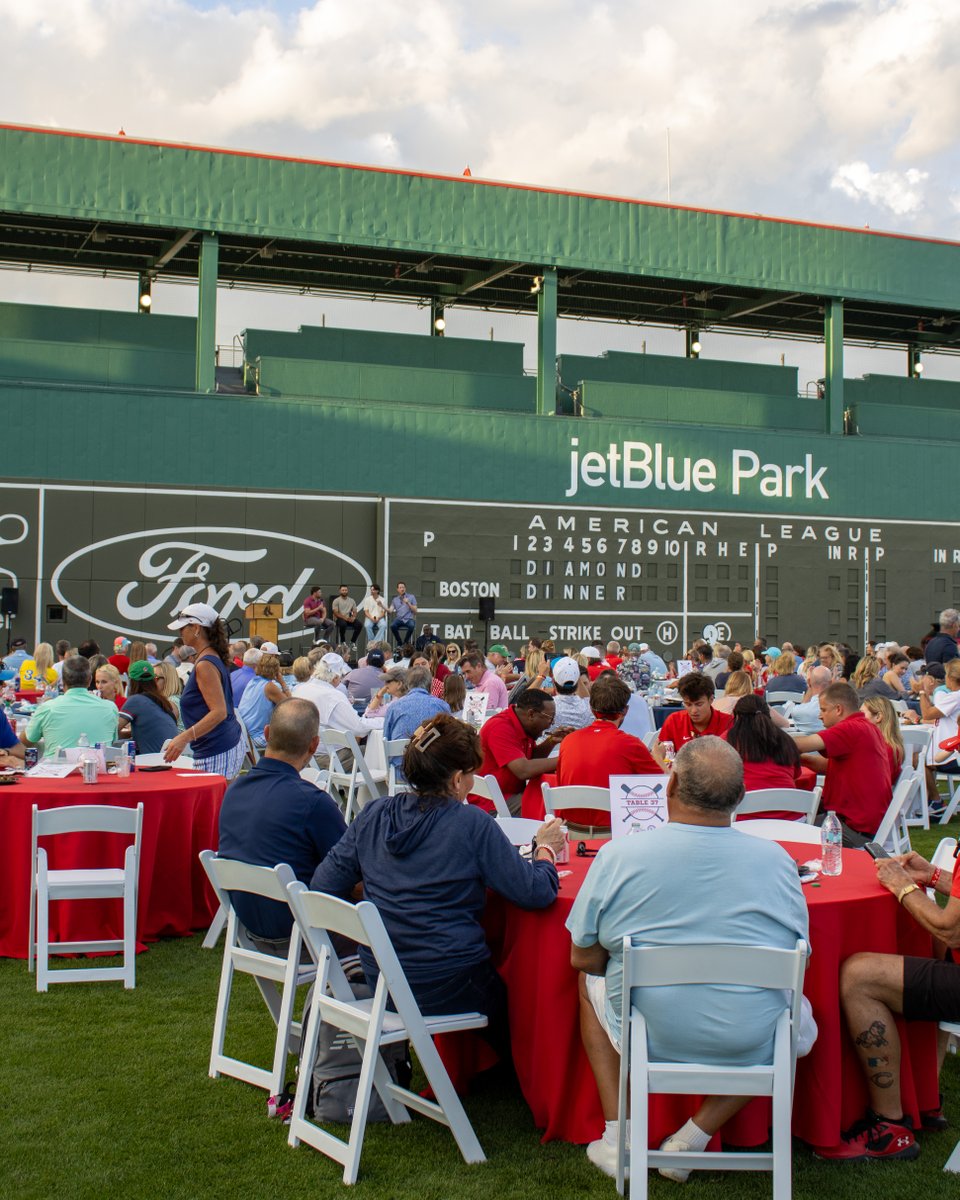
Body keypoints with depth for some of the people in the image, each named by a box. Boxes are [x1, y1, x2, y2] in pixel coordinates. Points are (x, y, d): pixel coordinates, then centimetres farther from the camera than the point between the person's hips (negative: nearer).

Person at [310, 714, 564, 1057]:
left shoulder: (372, 815, -1)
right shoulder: (472, 825, -15)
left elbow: (323, 886, 1)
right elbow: (536, 893, -13)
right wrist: (546, 848, 6)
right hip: (447, 988, -6)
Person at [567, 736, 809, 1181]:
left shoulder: (619, 855, -11)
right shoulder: (775, 858, -7)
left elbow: (583, 958, -1)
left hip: (648, 1037, 0)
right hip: (749, 1044, 0)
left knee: (591, 982, 31)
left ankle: (617, 1136, 22)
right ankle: (694, 1138, 18)